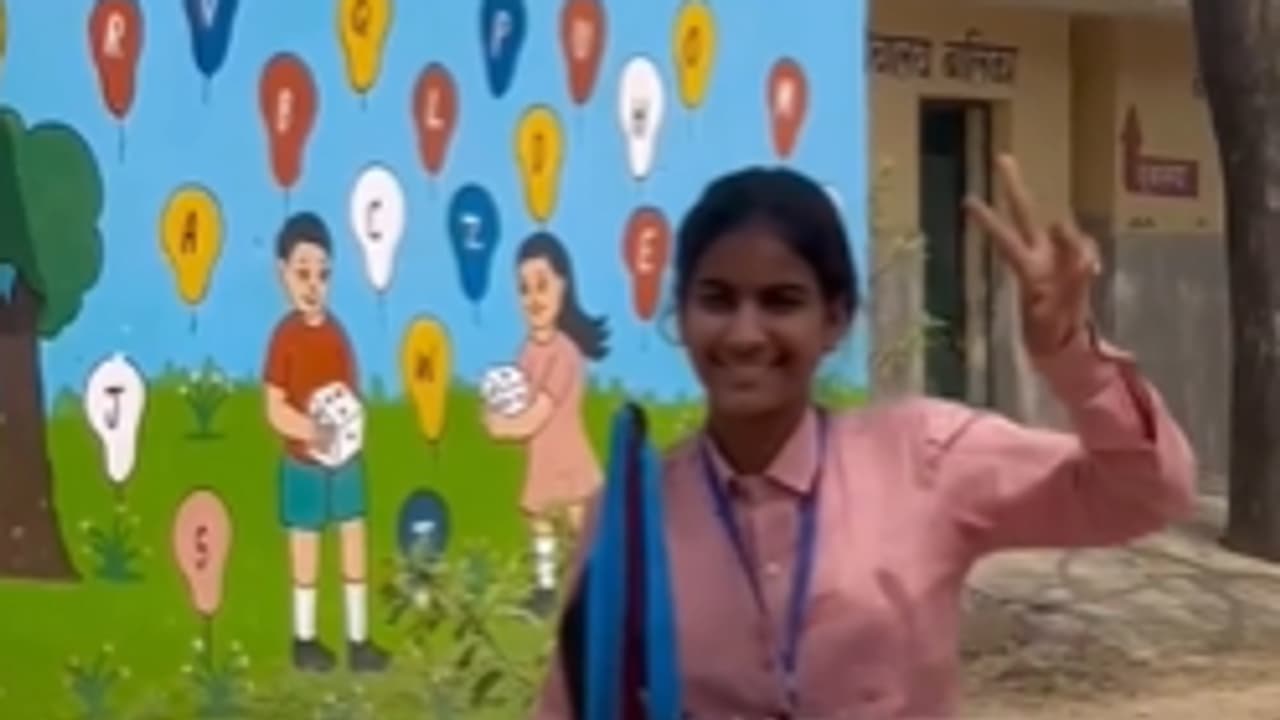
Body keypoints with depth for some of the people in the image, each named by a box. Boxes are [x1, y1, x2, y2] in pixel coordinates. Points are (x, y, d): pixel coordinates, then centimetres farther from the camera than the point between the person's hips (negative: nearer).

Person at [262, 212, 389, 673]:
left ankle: (358, 639, 15)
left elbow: (353, 389, 9)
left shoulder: (336, 331, 3)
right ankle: (305, 639, 20)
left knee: (354, 541, 7)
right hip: (304, 462, -5)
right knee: (306, 548, 5)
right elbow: (274, 410, -13)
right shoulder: (285, 336, -12)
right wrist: (310, 430, -27)